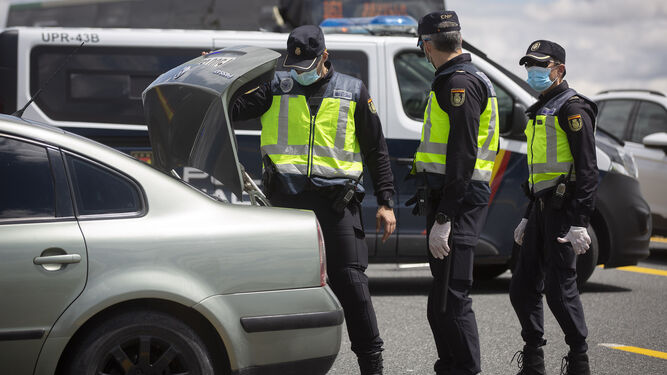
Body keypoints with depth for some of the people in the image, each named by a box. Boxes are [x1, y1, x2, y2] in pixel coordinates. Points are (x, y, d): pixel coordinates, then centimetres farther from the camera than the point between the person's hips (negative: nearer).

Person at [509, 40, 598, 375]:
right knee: (523, 287, 7)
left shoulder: (572, 108, -9)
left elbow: (587, 169, -16)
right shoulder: (540, 112, 20)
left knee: (559, 288, -9)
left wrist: (579, 222, -23)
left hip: (565, 209, -9)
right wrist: (528, 218, 24)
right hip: (542, 208, 9)